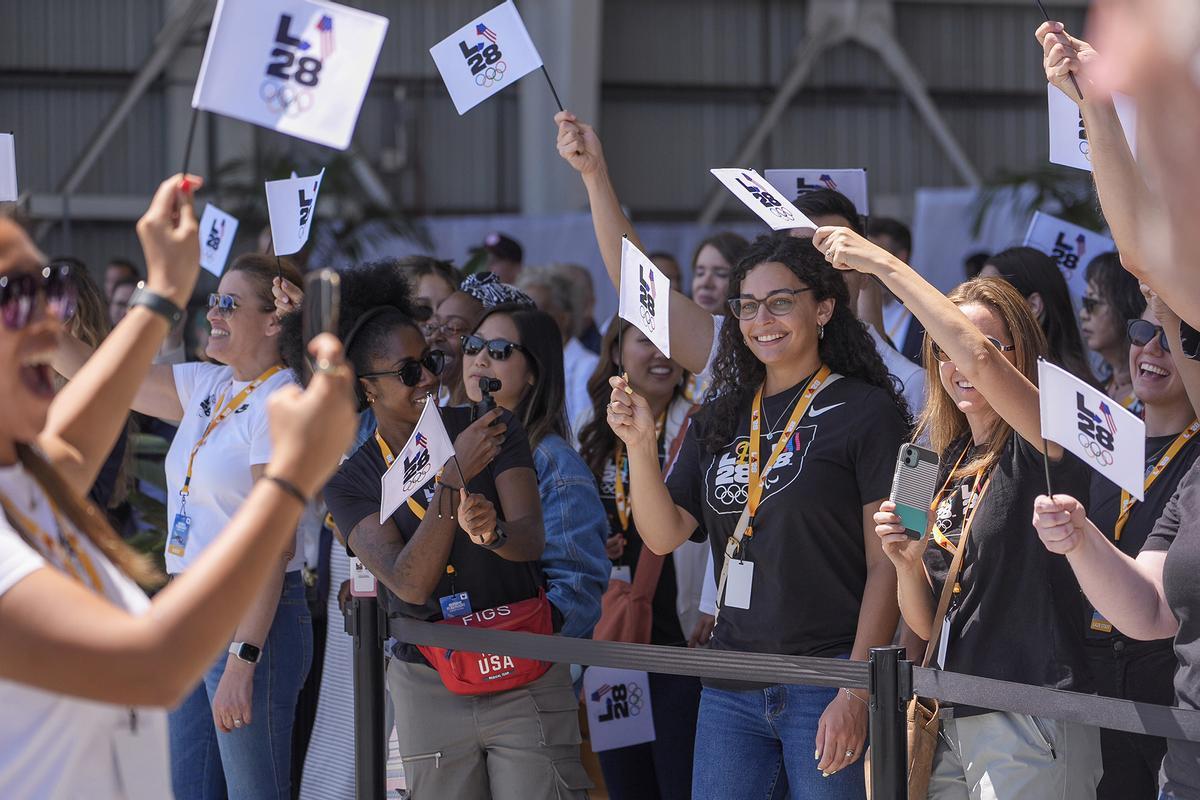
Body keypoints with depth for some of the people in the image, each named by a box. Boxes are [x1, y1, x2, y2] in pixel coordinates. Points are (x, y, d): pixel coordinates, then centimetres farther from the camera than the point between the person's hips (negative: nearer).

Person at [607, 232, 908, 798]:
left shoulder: (866, 412, -4)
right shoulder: (720, 420, 14)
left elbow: (885, 565, -8)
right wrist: (640, 445, -10)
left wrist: (856, 693, -15)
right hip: (731, 686, 5)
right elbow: (664, 535, 6)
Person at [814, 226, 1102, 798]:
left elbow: (980, 357, -27)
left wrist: (882, 263, -20)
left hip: (1028, 728, -7)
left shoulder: (1040, 450, -7)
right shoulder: (945, 463, 15)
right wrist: (906, 561, -6)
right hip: (950, 724, 7)